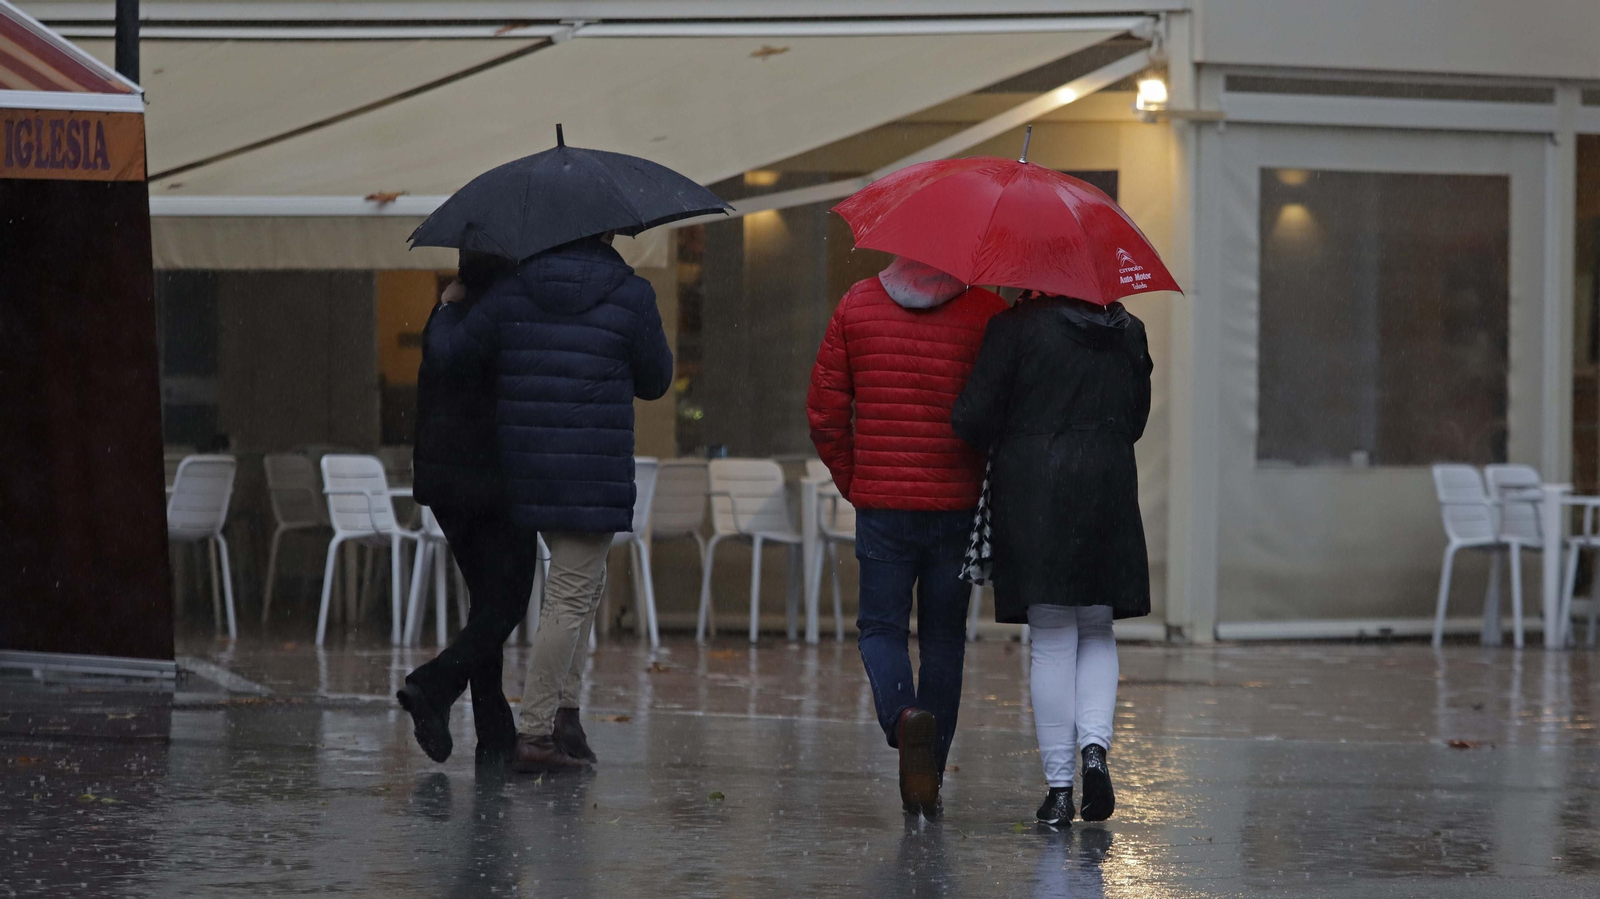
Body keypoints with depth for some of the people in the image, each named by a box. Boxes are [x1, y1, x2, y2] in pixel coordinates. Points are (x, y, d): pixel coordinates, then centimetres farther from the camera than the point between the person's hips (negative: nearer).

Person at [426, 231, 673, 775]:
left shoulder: (511, 292, 3)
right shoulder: (630, 296, -5)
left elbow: (452, 355, 1)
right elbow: (655, 381, 6)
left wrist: (450, 306, 23)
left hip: (525, 470, 5)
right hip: (595, 476, -5)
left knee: (583, 585, 22)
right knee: (570, 598, -4)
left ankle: (564, 710, 16)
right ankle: (535, 734, -8)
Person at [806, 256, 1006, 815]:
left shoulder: (857, 305, 1)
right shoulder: (987, 312, -5)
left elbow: (824, 411, 3)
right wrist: (992, 490, 10)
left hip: (880, 504, 0)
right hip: (957, 508, 0)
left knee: (882, 628, 10)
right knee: (943, 639, 11)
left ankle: (903, 715, -21)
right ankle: (926, 781, 11)